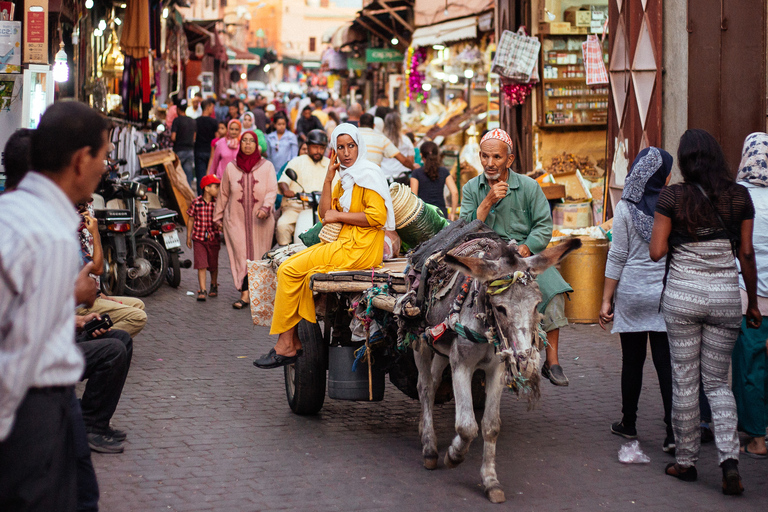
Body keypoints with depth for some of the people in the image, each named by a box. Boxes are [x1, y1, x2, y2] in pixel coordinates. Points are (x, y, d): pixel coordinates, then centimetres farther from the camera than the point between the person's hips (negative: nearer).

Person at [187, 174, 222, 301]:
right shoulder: (196, 203, -5)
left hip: (213, 238, 2)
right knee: (201, 265, -9)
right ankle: (202, 290, -6)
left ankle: (214, 286, 37)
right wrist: (188, 236, 6)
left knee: (213, 265, 14)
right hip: (199, 238, -2)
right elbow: (191, 220, 4)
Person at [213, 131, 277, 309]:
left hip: (260, 221, -1)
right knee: (241, 256, -7)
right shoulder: (231, 167, 8)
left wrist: (266, 207, -21)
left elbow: (272, 191, -4)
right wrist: (218, 216, 16)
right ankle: (244, 294, -10)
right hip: (236, 219, 1)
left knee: (258, 257, 1)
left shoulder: (266, 166, 3)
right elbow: (224, 194, 15)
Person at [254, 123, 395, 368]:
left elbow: (377, 216, -18)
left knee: (291, 270, -13)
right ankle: (295, 342, -5)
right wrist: (328, 179, 3)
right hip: (342, 244, 9)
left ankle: (286, 346, -9)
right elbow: (325, 214, 12)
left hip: (358, 250, -9)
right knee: (288, 267, -1)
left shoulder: (368, 174, -7)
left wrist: (339, 215, -10)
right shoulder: (345, 178, 19)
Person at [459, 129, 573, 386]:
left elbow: (544, 225, 2)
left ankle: (551, 361, -17)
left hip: (526, 255, 0)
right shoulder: (471, 189, 9)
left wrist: (526, 247, -15)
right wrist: (488, 202, -11)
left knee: (552, 288, -25)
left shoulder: (529, 187, 5)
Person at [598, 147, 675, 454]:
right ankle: (673, 432, -4)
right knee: (666, 362, 1)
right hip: (666, 293, 0)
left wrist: (606, 300, 2)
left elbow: (617, 257, -4)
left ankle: (629, 424, 23)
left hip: (631, 293, 0)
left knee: (632, 360, 11)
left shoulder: (626, 209, -6)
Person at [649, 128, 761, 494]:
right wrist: (753, 303, 11)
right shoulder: (739, 196, 0)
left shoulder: (673, 197, -7)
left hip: (683, 293, -2)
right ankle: (730, 459, -7)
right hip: (725, 295, 2)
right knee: (717, 383, 11)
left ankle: (685, 461, 17)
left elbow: (656, 252, -8)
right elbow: (747, 255, 3)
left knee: (685, 382, 9)